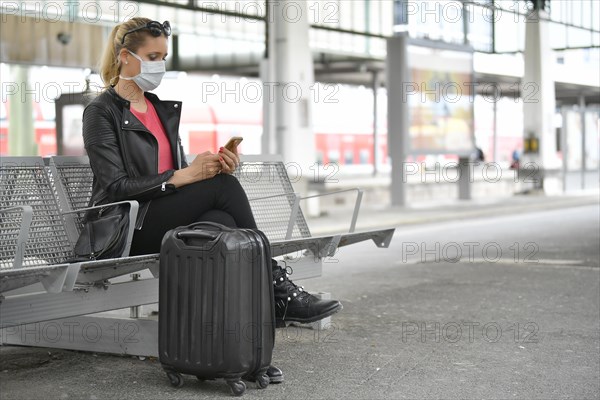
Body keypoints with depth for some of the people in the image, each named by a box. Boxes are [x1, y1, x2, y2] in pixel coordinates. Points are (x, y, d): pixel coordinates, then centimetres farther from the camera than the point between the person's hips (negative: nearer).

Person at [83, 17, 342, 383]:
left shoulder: (165, 110, 19)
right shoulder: (102, 112, -3)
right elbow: (116, 186, -14)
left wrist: (214, 167, -3)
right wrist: (184, 175, -20)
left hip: (169, 221, 6)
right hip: (127, 228, -6)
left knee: (222, 223, -29)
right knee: (225, 186, -25)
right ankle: (279, 291, -20)